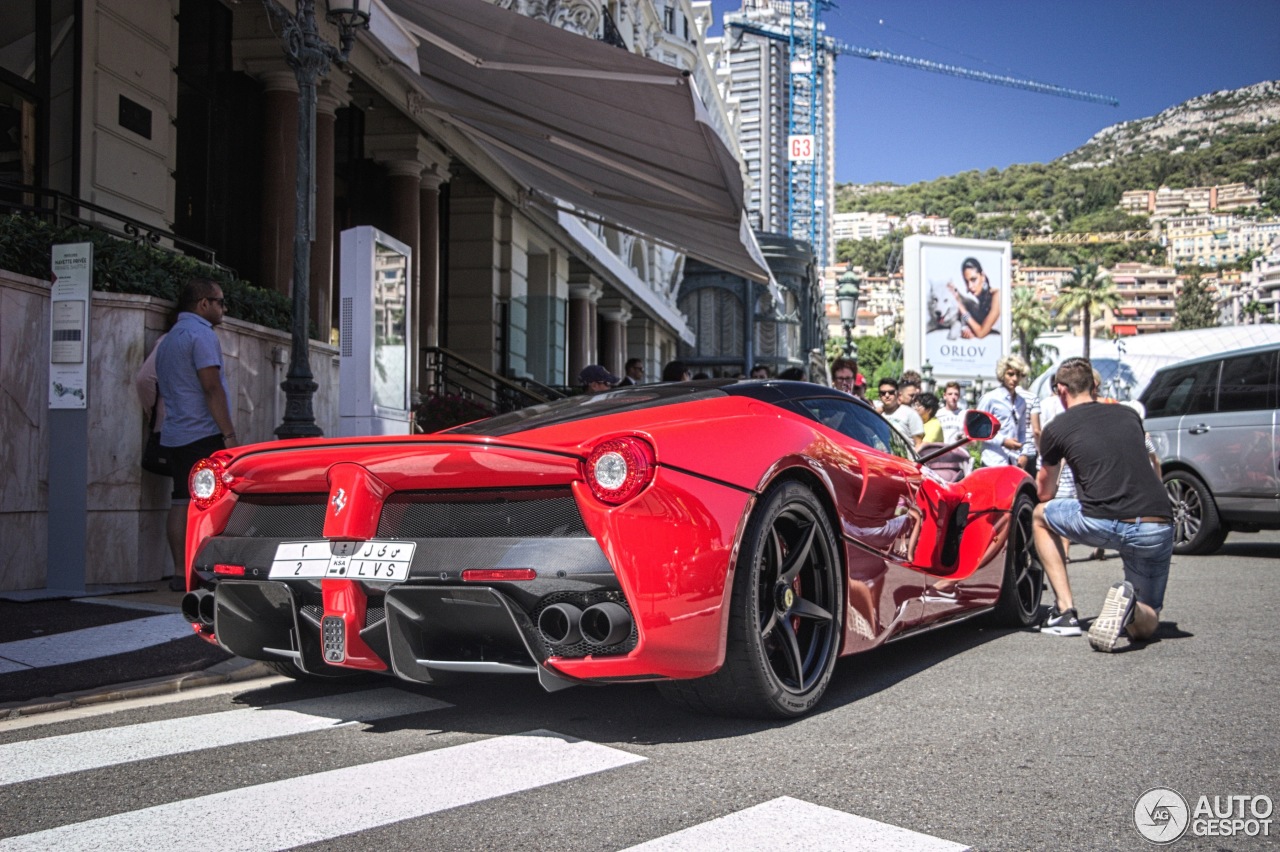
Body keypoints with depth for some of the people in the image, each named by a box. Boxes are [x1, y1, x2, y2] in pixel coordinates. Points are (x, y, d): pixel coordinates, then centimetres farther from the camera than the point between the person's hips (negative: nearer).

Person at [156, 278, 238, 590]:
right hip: (204, 435, -9)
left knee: (181, 502, 6)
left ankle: (180, 570, 5)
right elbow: (212, 388, -16)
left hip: (175, 435, 9)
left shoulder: (168, 339, 21)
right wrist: (229, 434, -17)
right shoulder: (201, 333, -9)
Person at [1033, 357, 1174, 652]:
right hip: (1159, 526, 4)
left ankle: (1065, 611, 16)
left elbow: (1045, 492, 25)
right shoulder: (1129, 414, 19)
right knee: (1144, 626, 23)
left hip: (1105, 525, -4)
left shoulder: (1056, 428, 9)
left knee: (1041, 516, 28)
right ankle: (1130, 607, -16)